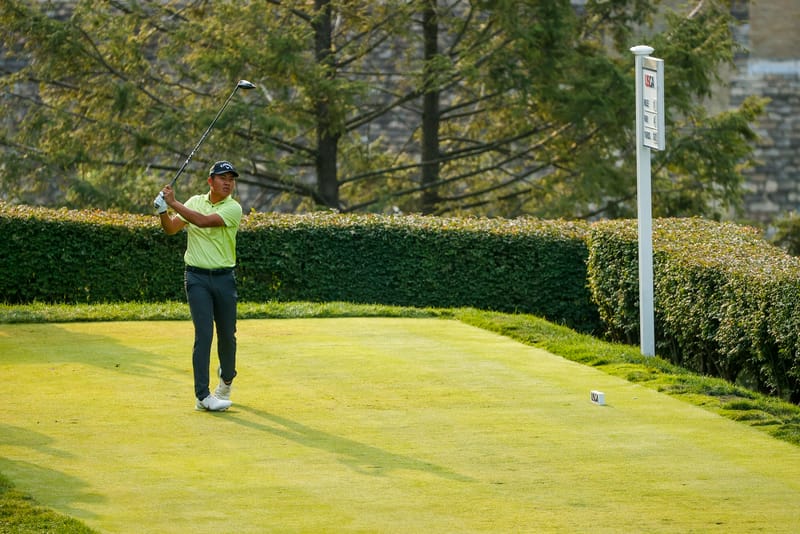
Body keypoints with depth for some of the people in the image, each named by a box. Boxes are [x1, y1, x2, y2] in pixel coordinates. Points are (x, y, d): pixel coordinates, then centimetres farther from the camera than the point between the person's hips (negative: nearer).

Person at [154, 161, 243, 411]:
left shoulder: (233, 209, -7)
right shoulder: (195, 202, 6)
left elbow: (204, 221, -21)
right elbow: (171, 229, 6)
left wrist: (174, 203, -20)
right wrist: (162, 211, -14)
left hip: (224, 278, 0)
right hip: (197, 277, 0)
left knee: (227, 334, 9)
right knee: (204, 334, -11)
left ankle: (226, 380, 38)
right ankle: (202, 396, -12)